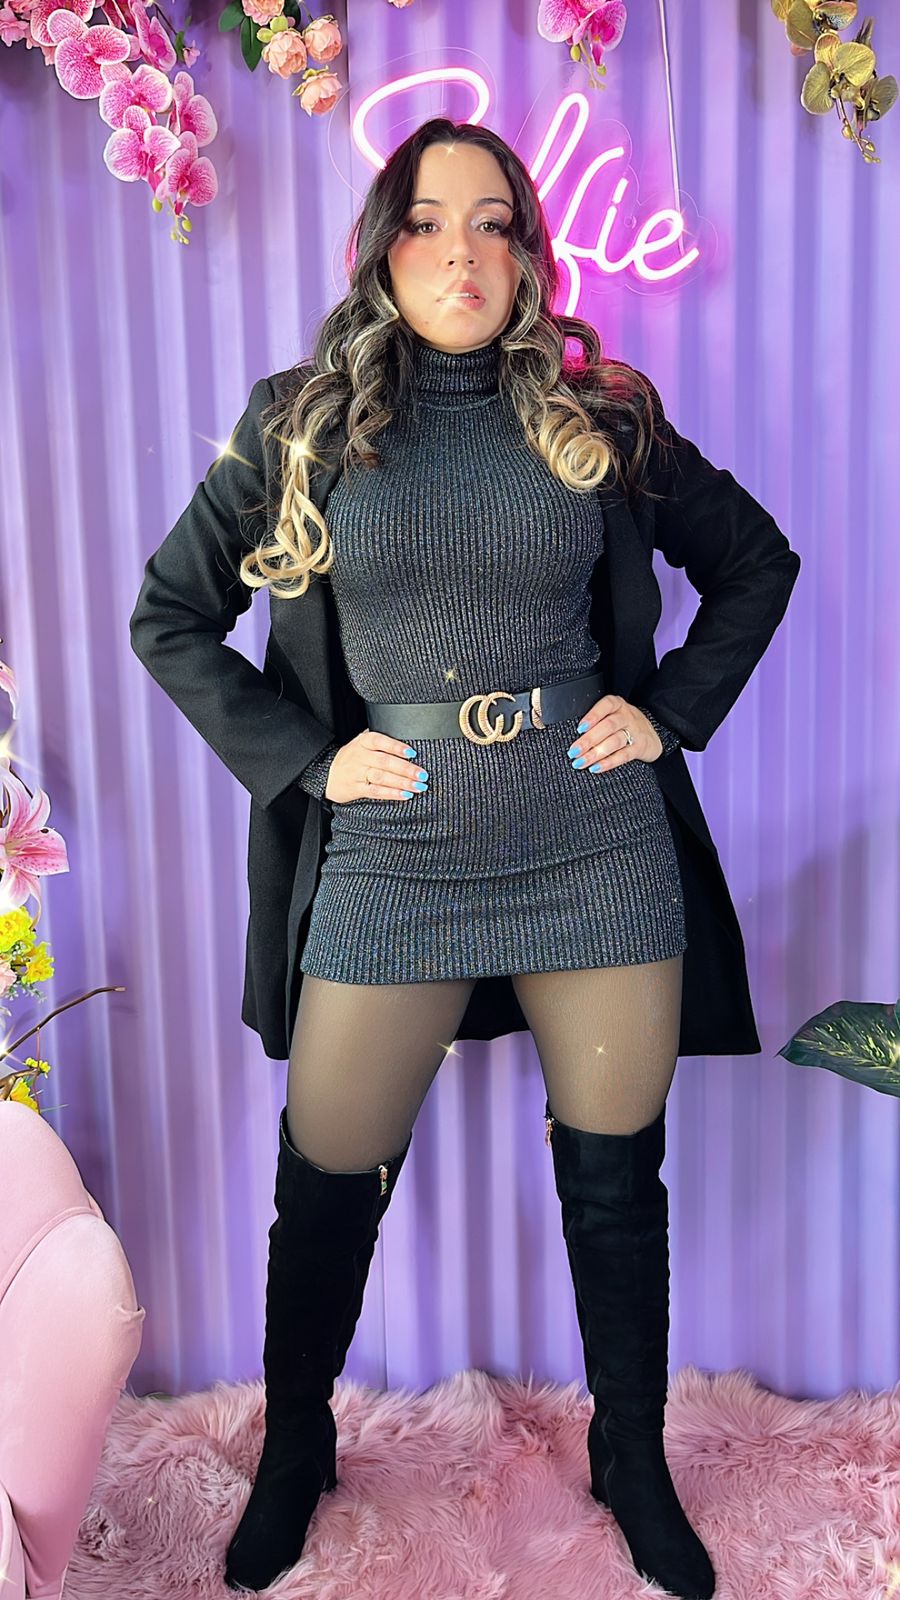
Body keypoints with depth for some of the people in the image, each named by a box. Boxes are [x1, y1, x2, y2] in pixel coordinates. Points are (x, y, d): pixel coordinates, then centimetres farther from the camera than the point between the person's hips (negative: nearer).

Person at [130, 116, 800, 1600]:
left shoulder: (593, 415, 5)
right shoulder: (314, 423, 3)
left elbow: (761, 562, 15)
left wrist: (668, 715, 2)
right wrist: (308, 758, -1)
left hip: (596, 848, 1)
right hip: (396, 860, 0)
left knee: (617, 1182, 11)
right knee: (325, 1191, 8)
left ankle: (634, 1463, 37)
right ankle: (293, 1457, 37)